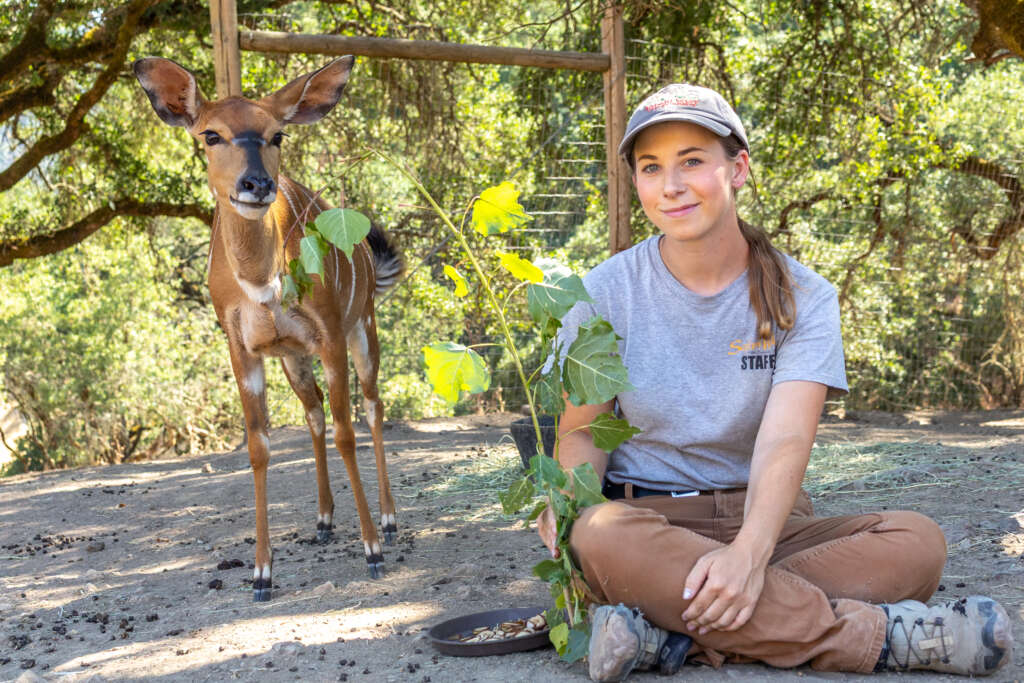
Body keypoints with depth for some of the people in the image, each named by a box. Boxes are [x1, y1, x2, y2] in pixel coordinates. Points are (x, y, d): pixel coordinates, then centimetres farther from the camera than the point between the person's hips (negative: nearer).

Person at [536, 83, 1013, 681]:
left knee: (918, 540, -23)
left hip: (763, 522, 2)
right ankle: (872, 634, -30)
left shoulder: (803, 297, -1)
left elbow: (785, 438, -15)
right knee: (600, 536, -37)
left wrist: (749, 552, -34)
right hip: (648, 517, -1)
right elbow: (582, 428, 2)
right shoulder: (606, 293, 1)